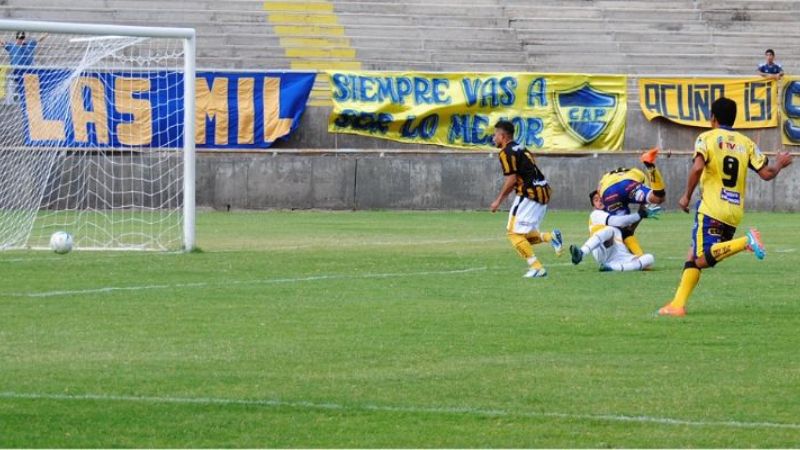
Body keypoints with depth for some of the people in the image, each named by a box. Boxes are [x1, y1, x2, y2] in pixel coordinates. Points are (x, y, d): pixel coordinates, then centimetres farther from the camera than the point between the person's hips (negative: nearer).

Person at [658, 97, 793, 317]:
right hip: (735, 213, 6)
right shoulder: (746, 143, 11)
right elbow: (766, 173, 7)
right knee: (693, 257, 11)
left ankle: (746, 242, -29)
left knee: (703, 259, -13)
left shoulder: (707, 138, -1)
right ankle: (678, 304, 0)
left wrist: (687, 196, -5)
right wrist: (779, 164, 29)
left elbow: (697, 168, -17)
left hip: (712, 208, -6)